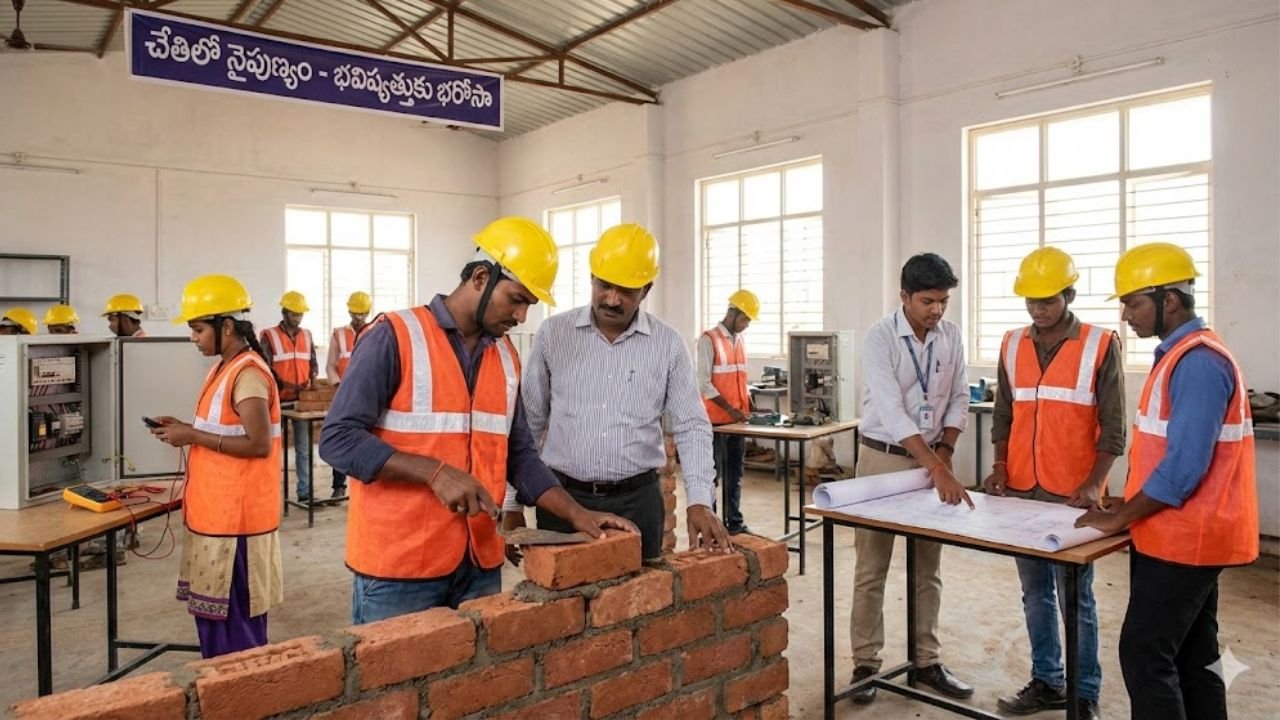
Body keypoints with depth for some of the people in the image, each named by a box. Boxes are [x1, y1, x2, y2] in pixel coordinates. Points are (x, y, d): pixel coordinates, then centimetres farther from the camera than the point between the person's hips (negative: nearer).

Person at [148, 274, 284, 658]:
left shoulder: (248, 374, -17)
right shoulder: (225, 368, 13)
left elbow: (259, 444, -23)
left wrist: (193, 436, -18)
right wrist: (186, 428, 6)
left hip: (235, 517, -10)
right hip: (216, 513, 10)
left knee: (236, 620, 0)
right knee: (213, 611, 18)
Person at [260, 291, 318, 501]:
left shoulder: (307, 335, 11)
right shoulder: (269, 336, -2)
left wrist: (311, 381, -4)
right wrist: (285, 384, -21)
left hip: (302, 400, 4)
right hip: (278, 400, -4)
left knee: (303, 448, 6)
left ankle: (305, 490, 11)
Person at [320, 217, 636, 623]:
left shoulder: (506, 356, 9)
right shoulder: (395, 337, -10)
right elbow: (338, 438, -14)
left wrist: (577, 515, 0)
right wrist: (436, 473, -23)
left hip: (480, 564, 6)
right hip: (399, 563, -6)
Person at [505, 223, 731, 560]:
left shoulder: (668, 344, -1)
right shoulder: (553, 333, -1)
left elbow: (691, 428, 0)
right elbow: (528, 423, 4)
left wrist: (700, 501, -13)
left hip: (638, 500, 0)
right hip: (562, 498, 0)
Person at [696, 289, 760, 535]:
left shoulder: (739, 341, 12)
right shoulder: (709, 340, -12)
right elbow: (704, 383, -17)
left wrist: (752, 407, 6)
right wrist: (730, 409, -19)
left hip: (737, 420, 7)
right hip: (716, 420, -7)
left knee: (735, 474, 13)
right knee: (713, 474, 0)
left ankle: (735, 522, 21)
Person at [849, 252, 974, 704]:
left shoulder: (951, 336, -1)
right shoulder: (880, 338, -18)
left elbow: (959, 399, 8)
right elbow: (892, 411, -27)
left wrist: (944, 453, -6)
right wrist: (937, 469, -33)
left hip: (932, 458, 5)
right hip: (883, 459, -4)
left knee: (928, 569, 12)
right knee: (871, 570, 3)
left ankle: (927, 662, 24)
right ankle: (866, 664, 15)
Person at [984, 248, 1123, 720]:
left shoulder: (1101, 345, -6)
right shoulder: (1012, 345, 7)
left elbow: (1112, 427, -7)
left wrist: (1094, 484, -17)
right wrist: (1000, 466, -1)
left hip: (1073, 495, -4)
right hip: (1022, 491, 4)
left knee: (1076, 598, 4)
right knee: (1035, 594, 14)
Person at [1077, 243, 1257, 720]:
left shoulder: (1198, 362, -20)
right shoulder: (1180, 355, 11)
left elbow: (1184, 465, -24)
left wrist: (1118, 519, -16)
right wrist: (1126, 509, 11)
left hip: (1181, 539, -10)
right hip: (1186, 536, 10)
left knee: (1144, 654, -3)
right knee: (1192, 656, 17)